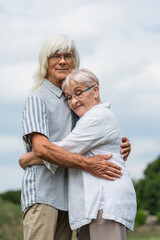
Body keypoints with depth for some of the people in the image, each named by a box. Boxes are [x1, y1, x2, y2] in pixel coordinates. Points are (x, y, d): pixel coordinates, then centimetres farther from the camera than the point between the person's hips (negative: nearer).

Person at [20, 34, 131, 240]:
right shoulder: (37, 99, -3)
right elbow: (41, 148, -17)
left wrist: (122, 147, 2)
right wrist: (88, 164, -21)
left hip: (67, 198, 7)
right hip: (41, 194, -7)